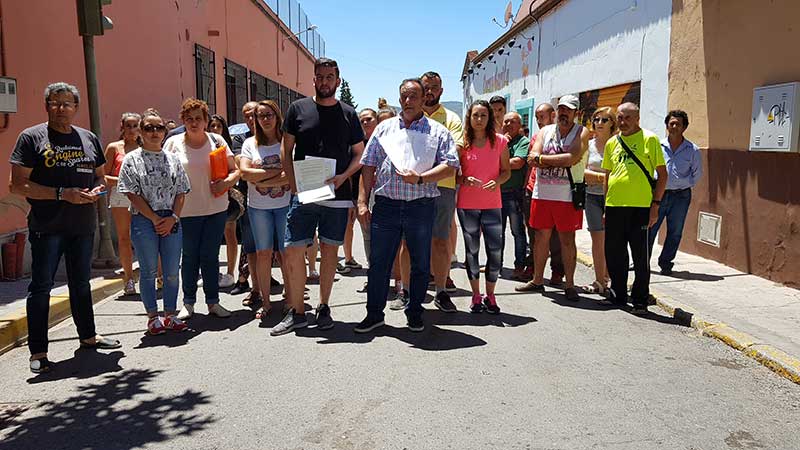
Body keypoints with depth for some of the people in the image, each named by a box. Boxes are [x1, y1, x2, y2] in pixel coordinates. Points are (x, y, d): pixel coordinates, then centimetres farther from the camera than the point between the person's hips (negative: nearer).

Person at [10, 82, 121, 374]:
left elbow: (100, 177, 20)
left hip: (83, 225, 5)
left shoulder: (89, 138, 11)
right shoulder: (31, 137, -4)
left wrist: (97, 190, -3)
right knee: (41, 286, -1)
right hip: (47, 227, -5)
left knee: (81, 283, 18)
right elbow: (18, 185, -10)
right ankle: (38, 352, 7)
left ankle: (88, 335, 32)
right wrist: (62, 194, -19)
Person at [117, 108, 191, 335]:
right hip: (144, 221, -3)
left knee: (172, 272, 7)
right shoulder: (132, 159, 0)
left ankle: (170, 314, 19)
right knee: (148, 271, 6)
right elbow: (133, 194, -6)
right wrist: (155, 219, -10)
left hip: (171, 221, 3)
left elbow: (181, 192, 8)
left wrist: (173, 218, -7)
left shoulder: (173, 159, 10)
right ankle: (153, 317, 17)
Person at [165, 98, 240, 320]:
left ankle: (213, 302, 17)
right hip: (187, 211, -1)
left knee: (210, 256, 6)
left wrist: (226, 182, -16)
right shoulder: (174, 143, 0)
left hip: (216, 209, 1)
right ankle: (188, 303, 19)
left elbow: (234, 170, 6)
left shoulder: (216, 140, 4)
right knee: (190, 257, 7)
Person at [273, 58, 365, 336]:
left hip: (337, 195, 0)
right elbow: (286, 151, 7)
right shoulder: (298, 109, 6)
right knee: (293, 251, -2)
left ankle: (323, 308, 21)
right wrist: (294, 184, -6)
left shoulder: (348, 114, 7)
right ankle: (296, 312, 11)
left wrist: (343, 177, -10)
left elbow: (359, 154, 9)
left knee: (329, 251, 7)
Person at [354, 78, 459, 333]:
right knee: (378, 262, 5)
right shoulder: (385, 128, 13)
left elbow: (450, 167, -4)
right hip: (386, 204, 1)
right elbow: (369, 166, 10)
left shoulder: (438, 132, 6)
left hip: (421, 206, -1)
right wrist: (363, 200, 2)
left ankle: (415, 312, 26)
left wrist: (420, 178, -17)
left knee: (420, 264, 9)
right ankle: (374, 314, 18)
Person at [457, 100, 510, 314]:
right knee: (472, 251, 8)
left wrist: (497, 181, -14)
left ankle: (490, 296, 16)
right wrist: (465, 180, -16)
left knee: (496, 252, -2)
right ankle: (476, 296, 21)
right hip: (467, 204, 0)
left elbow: (506, 171, 7)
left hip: (492, 204, 0)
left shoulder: (500, 141, 3)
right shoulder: (462, 142, 1)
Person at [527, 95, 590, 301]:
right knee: (541, 237, 10)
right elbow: (533, 158, -4)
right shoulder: (545, 131, 11)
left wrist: (543, 158, -9)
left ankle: (569, 284, 12)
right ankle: (538, 280, 22)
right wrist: (561, 160, -13)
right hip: (542, 193, 3)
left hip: (567, 196, -3)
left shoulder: (581, 133, 1)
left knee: (567, 239, 2)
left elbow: (573, 158, -17)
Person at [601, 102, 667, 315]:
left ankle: (640, 301, 14)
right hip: (614, 207, 5)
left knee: (640, 256, 3)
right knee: (614, 255, 11)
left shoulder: (649, 140, -1)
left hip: (640, 207, -4)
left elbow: (662, 174, -2)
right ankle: (617, 295, 26)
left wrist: (656, 204, -9)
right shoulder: (612, 143, 13)